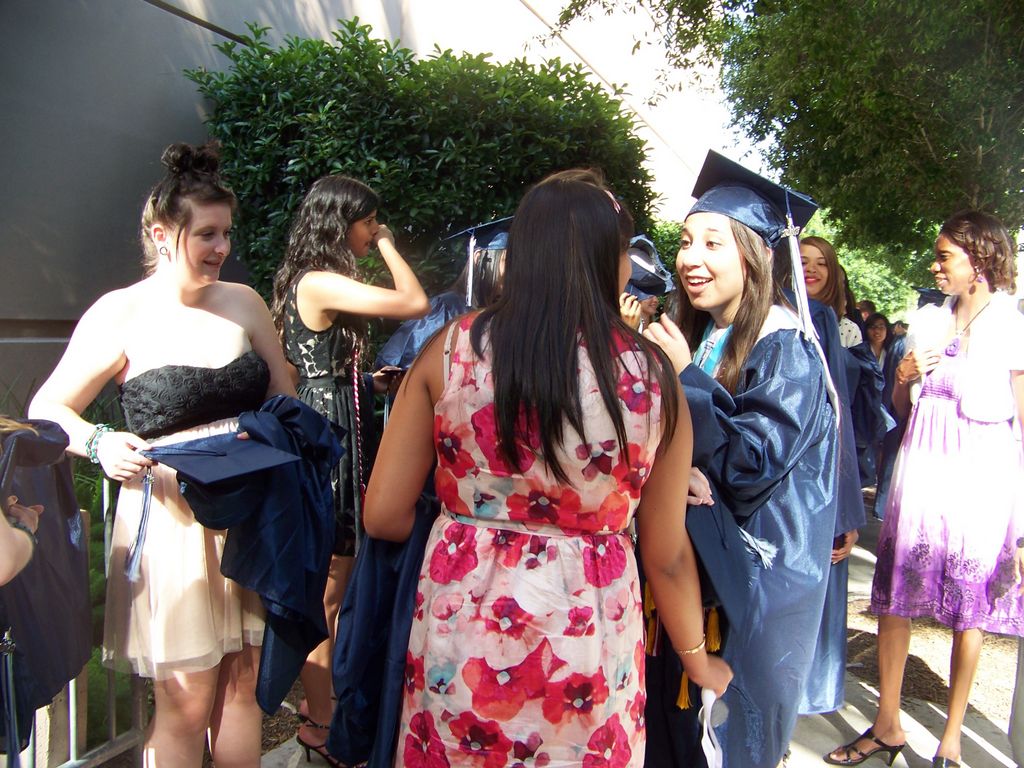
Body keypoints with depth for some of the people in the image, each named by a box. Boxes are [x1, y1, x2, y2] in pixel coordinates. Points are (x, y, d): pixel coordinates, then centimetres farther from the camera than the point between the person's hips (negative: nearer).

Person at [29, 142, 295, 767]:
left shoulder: (244, 302, 6)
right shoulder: (121, 315, -6)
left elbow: (285, 401, 15)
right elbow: (47, 409, -1)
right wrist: (100, 444, -20)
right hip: (169, 517, -4)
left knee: (245, 683, 14)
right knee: (186, 703, 5)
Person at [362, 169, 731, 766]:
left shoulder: (452, 349, -11)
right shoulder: (651, 376, -12)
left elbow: (384, 514, -5)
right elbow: (666, 553, -3)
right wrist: (698, 659, 15)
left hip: (459, 633, 1)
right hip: (586, 645, 0)